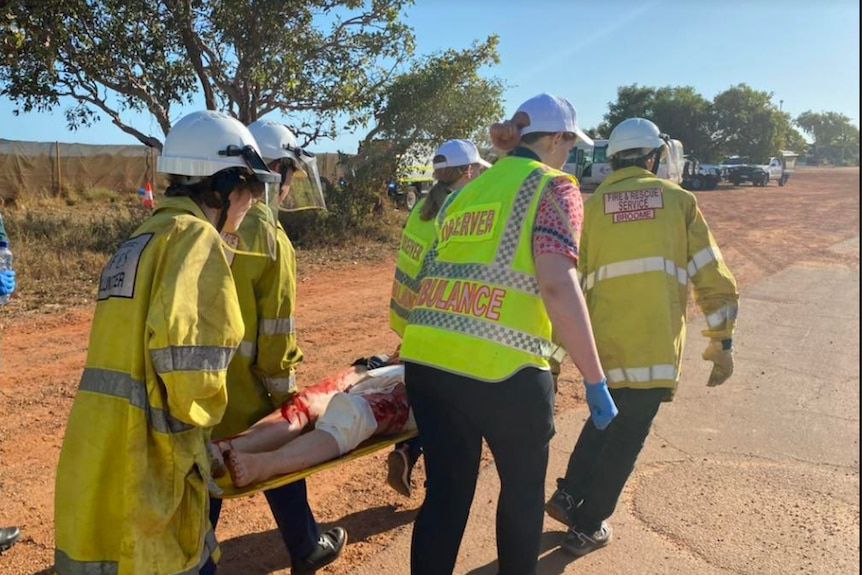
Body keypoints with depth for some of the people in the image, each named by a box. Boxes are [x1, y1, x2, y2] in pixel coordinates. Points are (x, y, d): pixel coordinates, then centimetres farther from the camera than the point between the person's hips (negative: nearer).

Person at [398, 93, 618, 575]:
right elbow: (558, 286, -14)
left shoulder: (467, 191, 19)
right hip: (503, 368, -5)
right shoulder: (553, 187, 0)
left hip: (426, 359, 6)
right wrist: (596, 380, -9)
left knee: (446, 491, 16)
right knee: (524, 486, 20)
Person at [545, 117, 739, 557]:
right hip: (655, 345, -2)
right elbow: (714, 279, 4)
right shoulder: (677, 200, 7)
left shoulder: (592, 206, 8)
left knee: (607, 417, 28)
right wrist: (721, 342, 12)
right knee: (625, 437, 13)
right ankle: (587, 528, 24)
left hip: (603, 343, 2)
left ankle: (568, 495, 28)